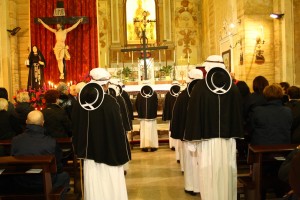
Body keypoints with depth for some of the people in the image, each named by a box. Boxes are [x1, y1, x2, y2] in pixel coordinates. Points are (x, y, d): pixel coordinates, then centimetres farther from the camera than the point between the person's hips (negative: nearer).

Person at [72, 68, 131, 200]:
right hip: (109, 153, -4)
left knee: (93, 188, 13)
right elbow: (118, 129, -15)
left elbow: (75, 129, 7)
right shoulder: (110, 102, -17)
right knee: (110, 186, 9)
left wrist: (80, 151, 18)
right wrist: (123, 154, -4)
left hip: (89, 153, 5)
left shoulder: (80, 102, -2)